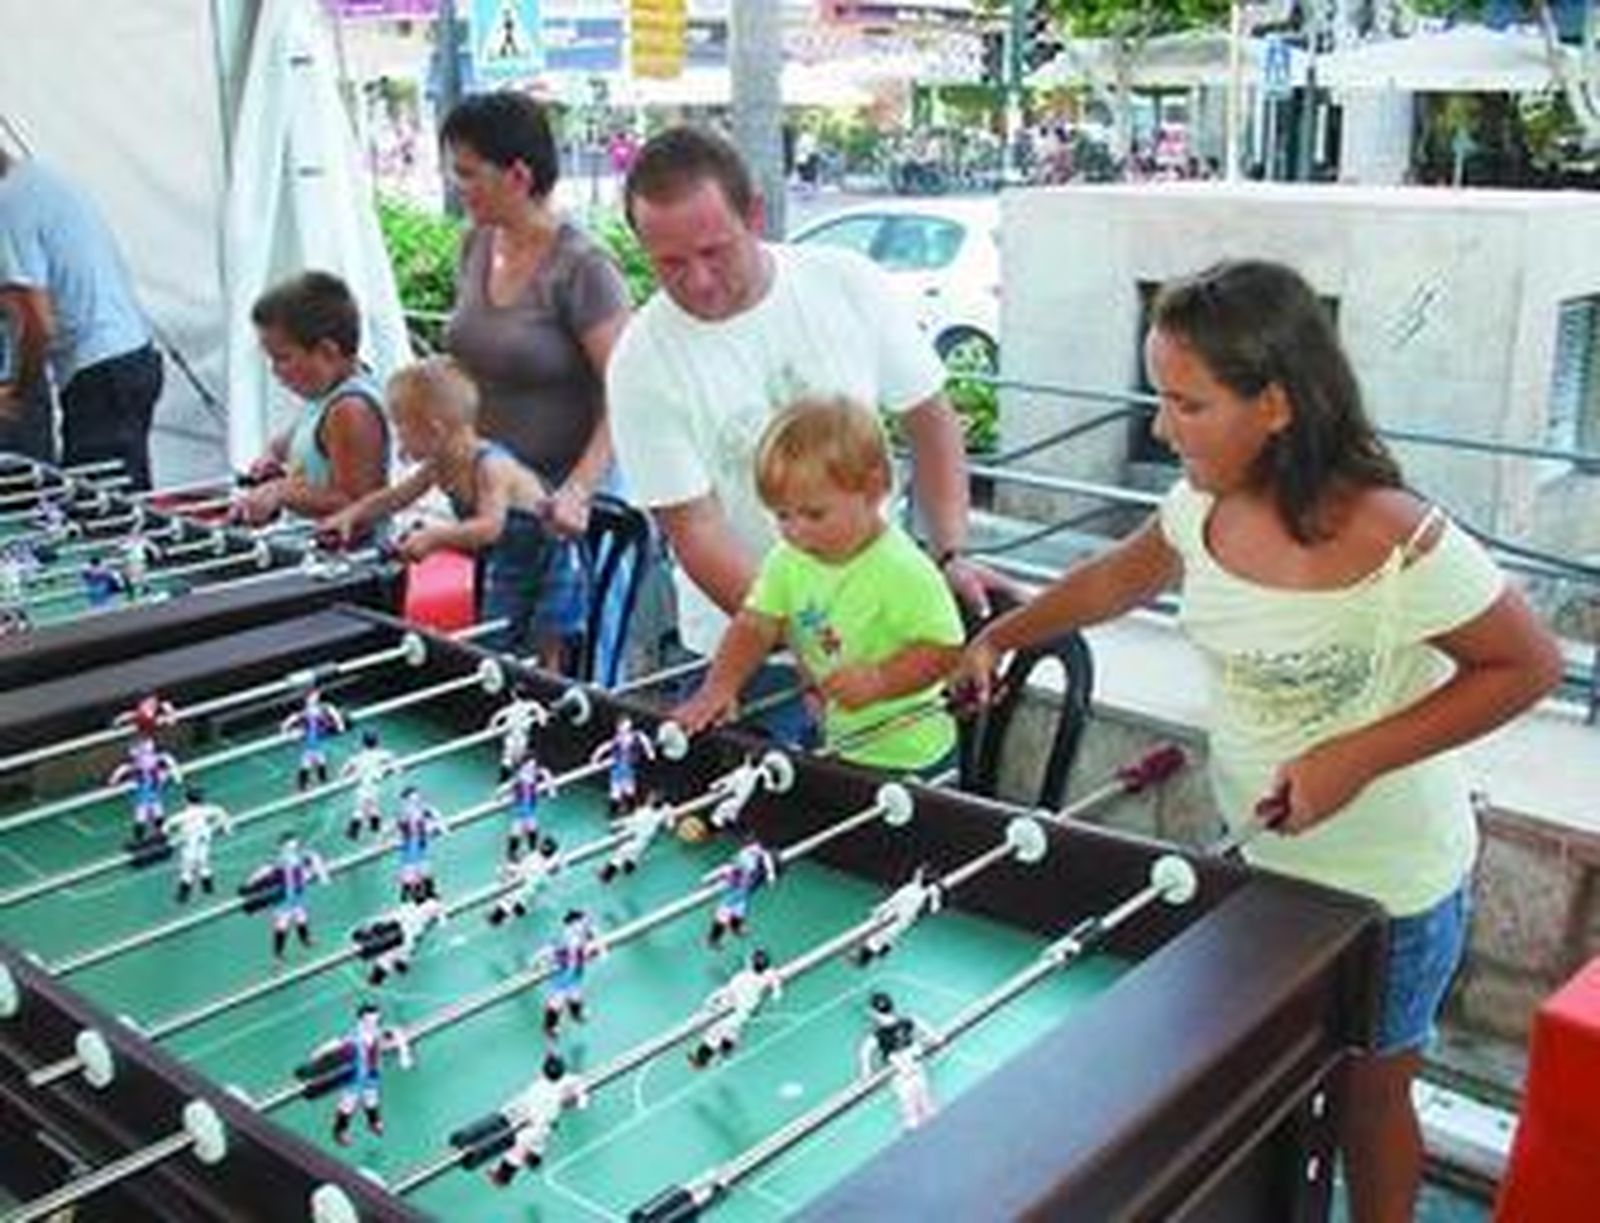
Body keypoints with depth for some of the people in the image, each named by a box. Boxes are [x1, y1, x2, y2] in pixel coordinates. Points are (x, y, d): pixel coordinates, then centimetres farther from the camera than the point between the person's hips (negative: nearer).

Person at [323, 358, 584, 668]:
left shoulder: (490, 466, -28)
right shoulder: (438, 467, -2)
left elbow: (490, 527, -41)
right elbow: (394, 496, 11)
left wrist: (435, 535, -48)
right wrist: (353, 515, -2)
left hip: (546, 569, -9)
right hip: (507, 573, 9)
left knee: (543, 662, -5)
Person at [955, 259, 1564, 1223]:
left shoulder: (1399, 546, -29)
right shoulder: (1204, 504, -9)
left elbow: (1529, 666, -17)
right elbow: (1123, 576, 11)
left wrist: (1356, 757, -25)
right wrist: (1001, 636, 10)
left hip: (1389, 887, -5)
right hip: (1254, 856, 5)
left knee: (1366, 1095, 17)